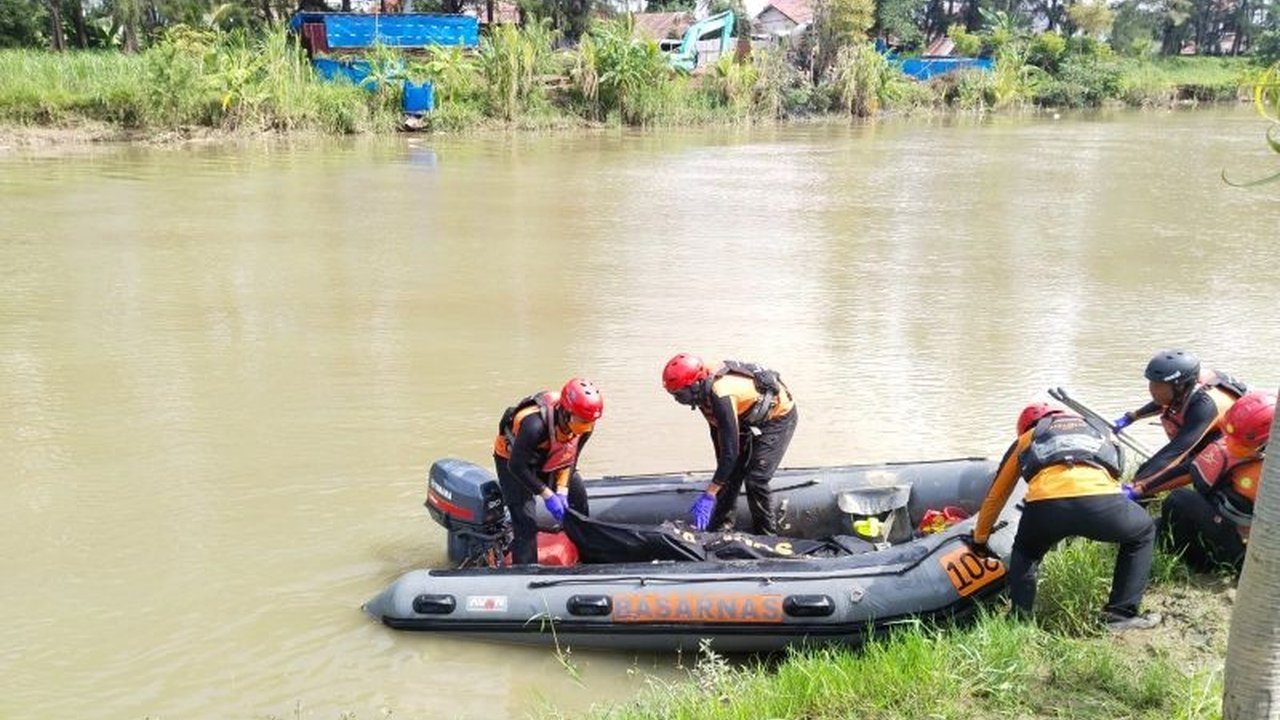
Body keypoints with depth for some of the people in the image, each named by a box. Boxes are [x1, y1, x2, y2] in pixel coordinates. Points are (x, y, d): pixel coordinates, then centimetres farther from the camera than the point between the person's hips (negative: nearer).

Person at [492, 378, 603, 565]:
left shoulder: (585, 425, -22)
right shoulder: (535, 425, -43)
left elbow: (570, 458, -7)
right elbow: (517, 466, -31)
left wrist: (562, 490, -18)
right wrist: (547, 495, -28)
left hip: (546, 460, 7)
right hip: (512, 459, -7)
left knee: (578, 496, 12)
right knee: (526, 522, -16)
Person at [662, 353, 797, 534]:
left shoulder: (722, 397, -39)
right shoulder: (705, 390, -11)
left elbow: (731, 450, -39)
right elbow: (718, 431, 4)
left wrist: (709, 495, -36)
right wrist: (722, 470, 9)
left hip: (778, 416, -9)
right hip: (752, 419, 9)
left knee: (755, 479, -13)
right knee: (731, 474, 6)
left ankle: (767, 537, 3)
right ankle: (720, 527, 18)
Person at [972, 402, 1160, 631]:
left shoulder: (1026, 439, 37)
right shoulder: (1099, 430, 42)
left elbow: (994, 497, 42)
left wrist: (979, 539, 55)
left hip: (1044, 505, 1)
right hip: (1100, 500, -1)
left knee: (1024, 553, 35)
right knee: (1143, 532, 33)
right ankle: (1122, 614, 26)